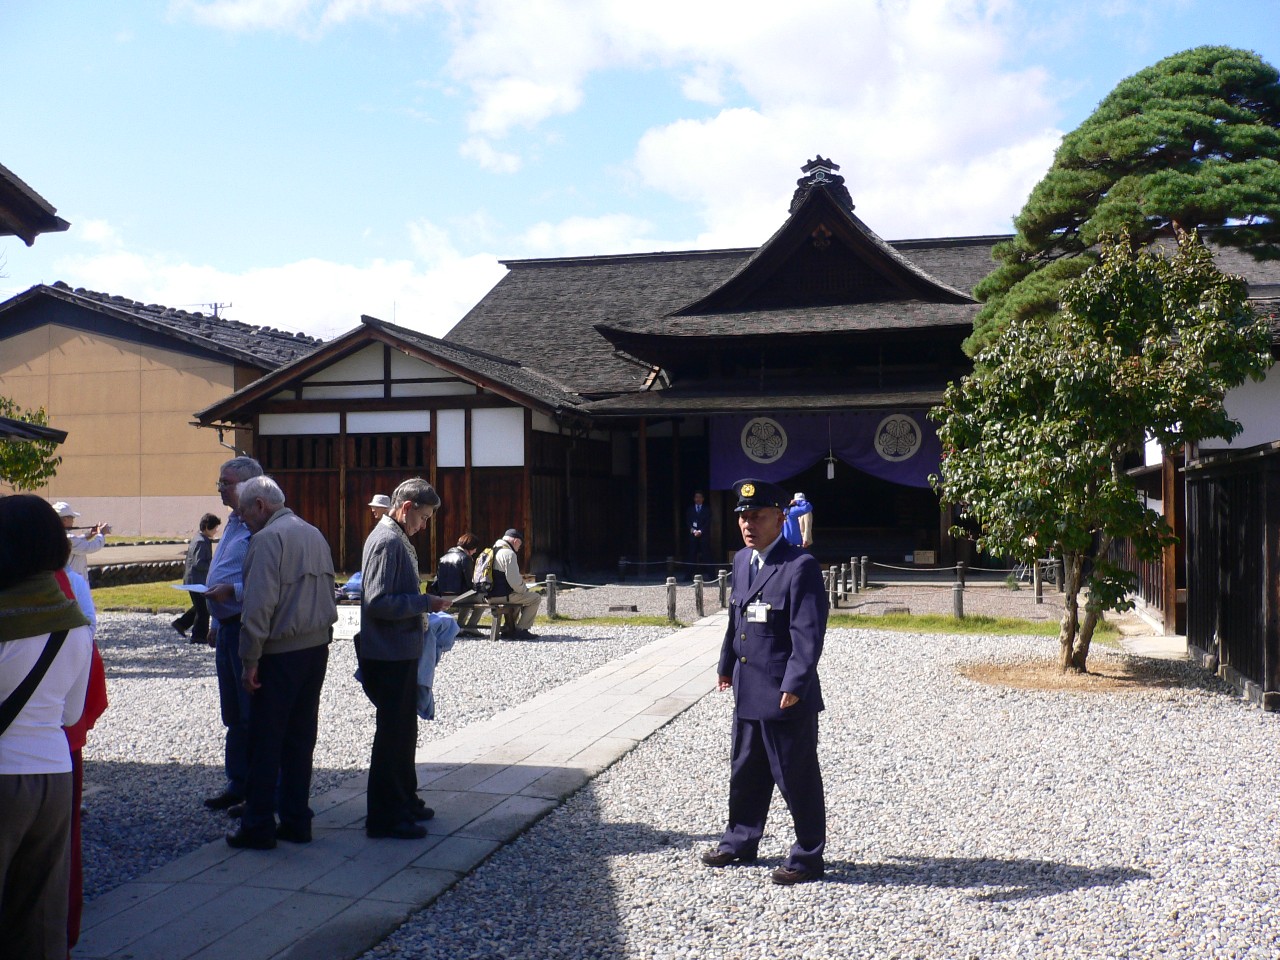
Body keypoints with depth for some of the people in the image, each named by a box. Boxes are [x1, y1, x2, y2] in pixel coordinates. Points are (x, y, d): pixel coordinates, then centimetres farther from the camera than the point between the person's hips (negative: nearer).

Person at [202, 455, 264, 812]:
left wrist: (232, 590, -25)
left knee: (253, 715, -3)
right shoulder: (233, 523, 16)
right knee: (233, 714, 16)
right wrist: (218, 622, 20)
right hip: (227, 628, 10)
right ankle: (238, 783, 27)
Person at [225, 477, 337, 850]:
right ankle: (297, 821, 19)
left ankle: (258, 826, 8)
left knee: (265, 742, 1)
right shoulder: (314, 534, 13)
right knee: (300, 739, 13)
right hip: (317, 648, 8)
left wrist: (250, 658, -15)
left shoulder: (267, 539, -13)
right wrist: (319, 638, 17)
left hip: (280, 652, -8)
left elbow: (259, 605, -19)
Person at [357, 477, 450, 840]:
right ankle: (384, 817, 9)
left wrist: (422, 613, 13)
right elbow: (378, 603, -26)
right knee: (392, 735, -1)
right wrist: (426, 602, -20)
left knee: (404, 732, 20)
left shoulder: (397, 539, 13)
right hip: (389, 656, -10)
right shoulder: (387, 541, -19)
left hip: (401, 654, 10)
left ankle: (404, 802, 33)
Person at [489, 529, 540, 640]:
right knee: (535, 598, -2)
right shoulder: (509, 553, -15)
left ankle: (509, 629, 28)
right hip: (502, 596, -10)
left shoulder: (494, 550, 15)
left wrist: (520, 580, 20)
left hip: (489, 594, 10)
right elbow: (514, 581, -20)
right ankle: (520, 630, -1)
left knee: (518, 596, 33)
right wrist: (525, 590, -2)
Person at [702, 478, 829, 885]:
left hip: (787, 697, -8)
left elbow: (808, 633, -20)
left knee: (796, 777, 5)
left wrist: (793, 686, -23)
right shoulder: (742, 560, 10)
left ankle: (808, 856, 20)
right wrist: (726, 665, 22)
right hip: (747, 692, 8)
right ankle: (740, 841, 37)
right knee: (745, 772, 20)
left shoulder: (800, 566, -17)